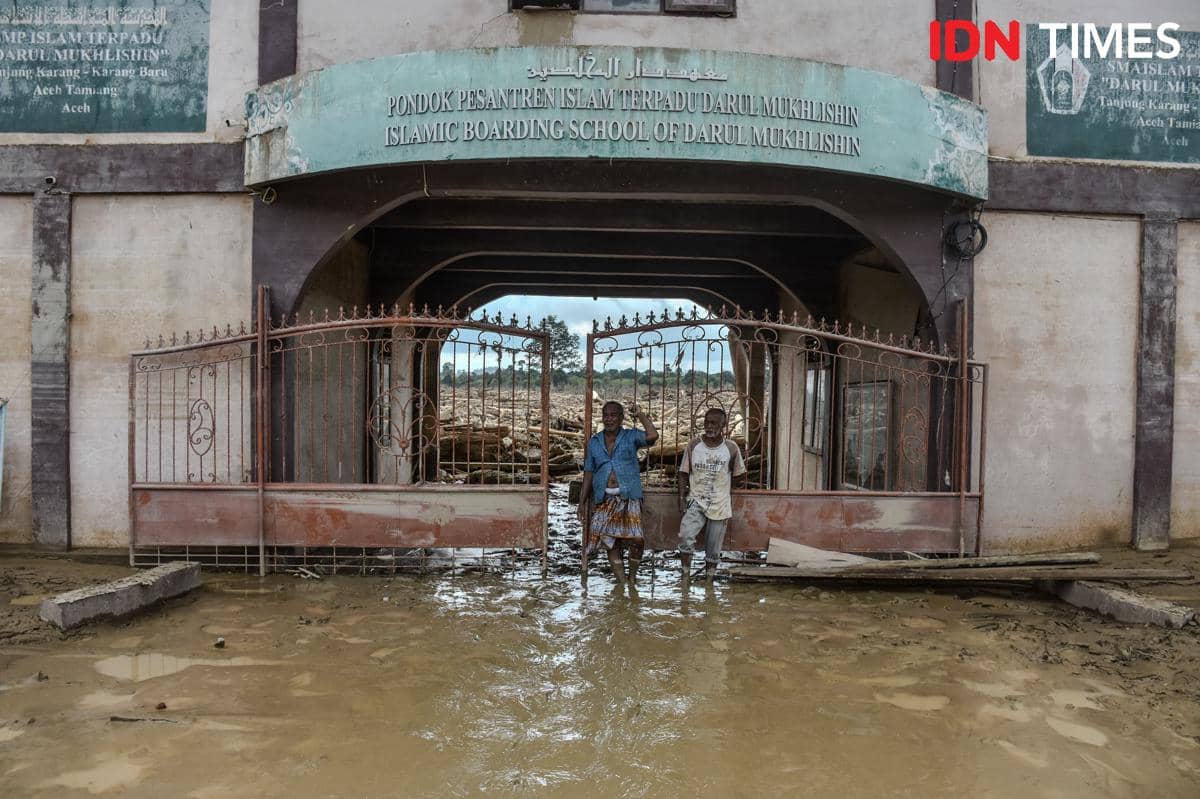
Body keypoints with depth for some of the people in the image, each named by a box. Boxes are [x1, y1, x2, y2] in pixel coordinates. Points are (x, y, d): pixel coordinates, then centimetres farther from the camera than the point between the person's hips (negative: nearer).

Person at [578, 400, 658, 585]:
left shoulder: (631, 436, 2)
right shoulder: (594, 442, 10)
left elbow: (652, 435, -18)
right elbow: (588, 473, 13)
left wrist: (640, 415, -8)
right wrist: (582, 501, 10)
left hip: (629, 498, -3)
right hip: (604, 499, 3)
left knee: (636, 540, -11)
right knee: (610, 543, 4)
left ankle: (632, 578, 11)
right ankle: (621, 583, 16)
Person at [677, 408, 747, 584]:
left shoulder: (731, 448, -4)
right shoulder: (693, 445, -1)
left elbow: (739, 477, 8)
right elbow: (684, 474, 3)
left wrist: (723, 485, 2)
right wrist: (682, 498, -4)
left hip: (720, 505, 0)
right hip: (696, 502, 0)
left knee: (713, 549, 7)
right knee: (686, 537, -21)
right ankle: (686, 574, -4)